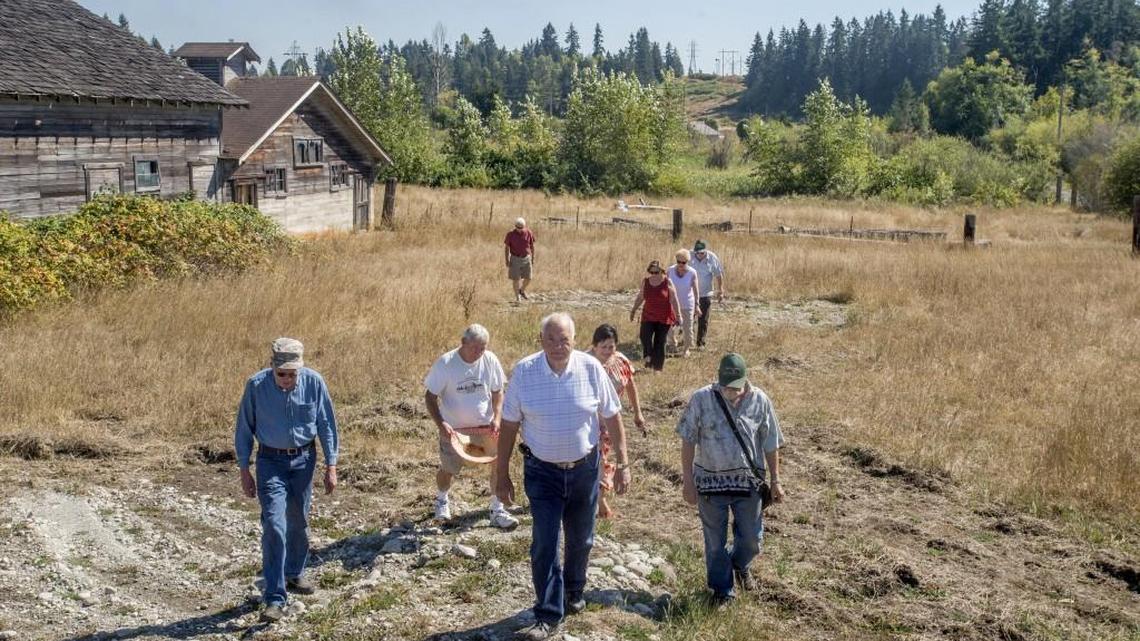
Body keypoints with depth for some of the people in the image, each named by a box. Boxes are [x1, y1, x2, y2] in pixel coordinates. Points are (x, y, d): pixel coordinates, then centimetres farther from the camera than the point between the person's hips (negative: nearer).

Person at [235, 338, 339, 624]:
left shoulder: (314, 382, -13)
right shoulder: (256, 385, -16)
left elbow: (326, 425, -3)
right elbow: (244, 429, -5)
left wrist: (331, 466, -3)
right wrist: (244, 471, -3)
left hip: (304, 460, 2)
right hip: (271, 462, -2)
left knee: (298, 522, 15)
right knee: (274, 525, -11)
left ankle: (294, 574, 39)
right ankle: (275, 598, -8)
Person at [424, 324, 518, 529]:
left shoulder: (490, 360, -11)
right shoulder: (445, 364, -19)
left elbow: (497, 392, 2)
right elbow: (430, 397, -12)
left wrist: (497, 418, -13)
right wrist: (441, 424, -25)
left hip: (485, 425, 2)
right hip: (454, 428, -2)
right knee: (447, 470, 12)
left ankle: (497, 511, 13)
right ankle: (442, 500, 45)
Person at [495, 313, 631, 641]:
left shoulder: (591, 368, -12)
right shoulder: (524, 371, -13)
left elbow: (612, 417, -2)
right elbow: (509, 426, -5)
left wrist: (623, 464, -3)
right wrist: (503, 476, -3)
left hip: (585, 468, 2)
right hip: (542, 472, -1)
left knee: (580, 539, 18)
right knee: (544, 545, -4)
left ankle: (574, 592, 42)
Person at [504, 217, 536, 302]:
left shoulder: (529, 233, -7)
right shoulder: (510, 234, -12)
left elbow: (532, 246, 3)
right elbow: (506, 247, -6)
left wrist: (533, 259, 3)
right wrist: (507, 261, -11)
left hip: (526, 259, 2)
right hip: (515, 259, -2)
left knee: (528, 278, 3)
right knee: (516, 279, -2)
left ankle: (522, 290, 32)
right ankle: (517, 297, 10)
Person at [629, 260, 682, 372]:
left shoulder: (667, 282, -7)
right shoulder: (645, 281, 2)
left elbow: (674, 300, -6)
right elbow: (640, 297, 14)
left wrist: (678, 315, -11)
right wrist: (633, 310, 18)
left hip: (664, 318, -2)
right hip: (648, 316, 2)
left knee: (660, 342, 2)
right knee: (645, 337, -20)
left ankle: (657, 367, 11)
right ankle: (648, 359, -3)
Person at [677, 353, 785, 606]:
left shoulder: (759, 401, -6)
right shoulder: (702, 399, -11)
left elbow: (771, 444, 2)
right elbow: (688, 440, -6)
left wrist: (775, 481, 4)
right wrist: (687, 480, -7)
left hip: (749, 481, 1)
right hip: (710, 481, -1)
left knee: (752, 538, 13)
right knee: (715, 541, 11)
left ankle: (740, 565, 46)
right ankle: (722, 588, 30)